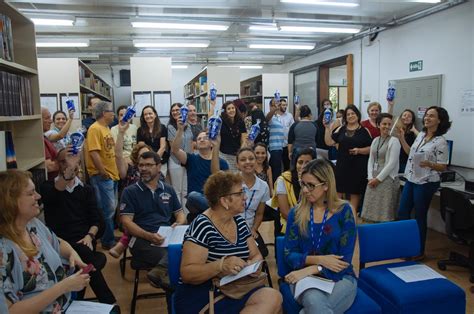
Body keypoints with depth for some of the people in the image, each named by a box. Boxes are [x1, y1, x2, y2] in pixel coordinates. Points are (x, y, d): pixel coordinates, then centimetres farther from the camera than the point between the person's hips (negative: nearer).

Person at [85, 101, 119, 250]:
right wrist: (103, 173, -19)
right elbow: (94, 153, -22)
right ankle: (108, 241, 9)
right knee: (108, 209, -4)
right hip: (102, 176, -9)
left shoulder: (106, 128, 14)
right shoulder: (95, 128, -14)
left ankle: (108, 237, 28)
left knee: (111, 208, 15)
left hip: (112, 174, 9)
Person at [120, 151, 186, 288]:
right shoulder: (130, 191, 8)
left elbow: (180, 213, 23)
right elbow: (126, 222, -1)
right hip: (142, 240, -4)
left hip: (168, 237, 4)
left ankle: (160, 271, -46)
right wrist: (149, 236, -18)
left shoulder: (168, 190, 21)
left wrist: (179, 224, -3)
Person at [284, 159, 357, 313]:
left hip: (340, 278, -1)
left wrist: (311, 268, -17)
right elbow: (289, 254, 2)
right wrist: (318, 260, -14)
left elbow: (345, 260, -6)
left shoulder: (343, 211, -3)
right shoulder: (296, 213, 3)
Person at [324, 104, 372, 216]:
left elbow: (371, 148, -1)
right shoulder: (341, 129, 9)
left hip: (358, 166, -2)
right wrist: (327, 128, -6)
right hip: (342, 165, 2)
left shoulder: (364, 131, 2)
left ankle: (352, 214, 18)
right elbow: (329, 142, 1)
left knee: (355, 192, 6)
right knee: (338, 190, 3)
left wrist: (359, 150, -17)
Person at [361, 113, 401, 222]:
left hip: (387, 179, -5)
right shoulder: (375, 141, 12)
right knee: (372, 211, 7)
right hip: (373, 179, 6)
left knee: (384, 214, -4)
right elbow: (371, 160, 10)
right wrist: (370, 177, -2)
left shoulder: (394, 141, -6)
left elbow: (392, 163, -11)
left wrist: (378, 178, -11)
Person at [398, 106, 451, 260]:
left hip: (426, 183, -7)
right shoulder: (421, 135, 8)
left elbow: (443, 167, -12)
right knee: (402, 213, 10)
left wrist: (429, 164, -30)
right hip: (410, 180, 7)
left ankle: (419, 251, 20)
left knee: (420, 217, 4)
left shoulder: (440, 141, -13)